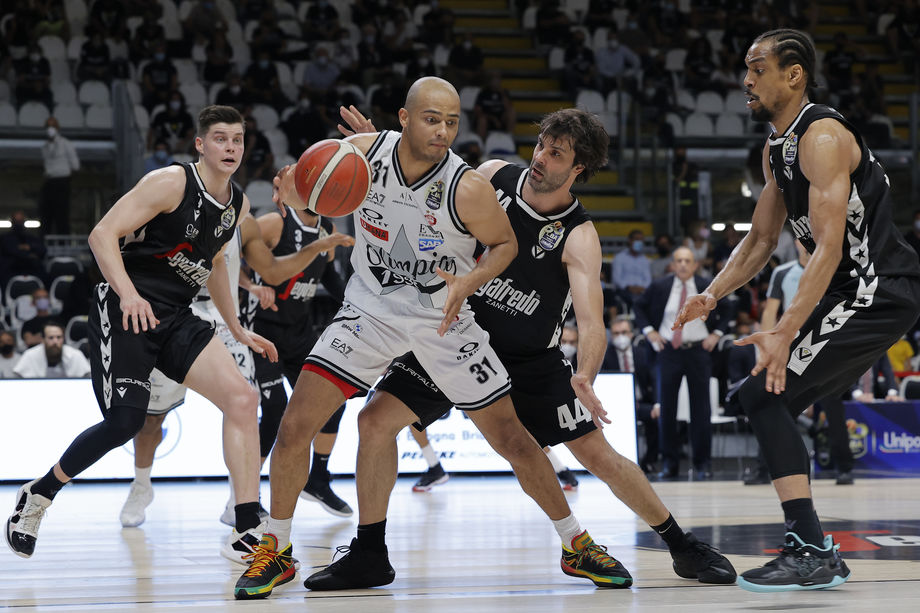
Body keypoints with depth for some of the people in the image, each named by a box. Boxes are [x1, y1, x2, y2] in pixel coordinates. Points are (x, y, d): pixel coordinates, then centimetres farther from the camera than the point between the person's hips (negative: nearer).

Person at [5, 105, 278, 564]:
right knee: (125, 421, -18)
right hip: (125, 312, -7)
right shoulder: (171, 183, -12)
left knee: (242, 398, -10)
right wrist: (128, 293, -30)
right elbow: (103, 234, -16)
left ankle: (247, 533, -11)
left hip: (175, 319, 7)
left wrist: (236, 330, 28)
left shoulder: (238, 204, 11)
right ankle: (37, 497, 7)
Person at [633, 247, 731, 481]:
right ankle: (669, 463, 9)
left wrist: (716, 334, 2)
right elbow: (639, 306, 14)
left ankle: (702, 464, 7)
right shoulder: (659, 287, -1)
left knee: (701, 408, 0)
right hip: (668, 351, 1)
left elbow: (726, 311, 14)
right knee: (667, 407, 2)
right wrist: (649, 331, 2)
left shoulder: (707, 287, 0)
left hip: (698, 350, -1)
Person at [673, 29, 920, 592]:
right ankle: (817, 554, 15)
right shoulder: (776, 150, 14)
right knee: (773, 398, 11)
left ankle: (812, 554, -16)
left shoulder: (822, 137, -17)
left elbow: (829, 246, -24)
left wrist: (785, 333, -30)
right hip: (856, 294, 10)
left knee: (764, 395, -15)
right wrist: (712, 295, 3)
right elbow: (761, 240, 20)